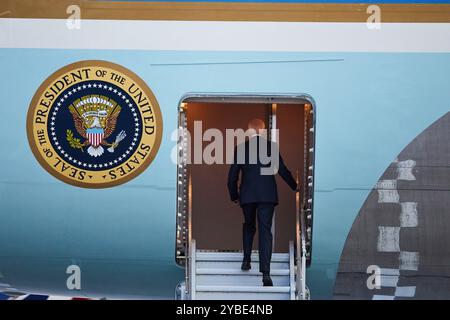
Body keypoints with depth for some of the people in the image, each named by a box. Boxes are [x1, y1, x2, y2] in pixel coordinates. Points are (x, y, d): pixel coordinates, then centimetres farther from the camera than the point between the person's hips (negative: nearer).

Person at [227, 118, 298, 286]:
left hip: (247, 195, 1)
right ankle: (265, 273, -10)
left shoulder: (240, 148, 2)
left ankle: (246, 259, 19)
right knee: (265, 230, -2)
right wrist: (294, 186, 19)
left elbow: (232, 176, 4)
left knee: (248, 225, 25)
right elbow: (282, 170, 3)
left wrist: (234, 196, 18)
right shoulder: (272, 146, 1)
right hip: (267, 195, -1)